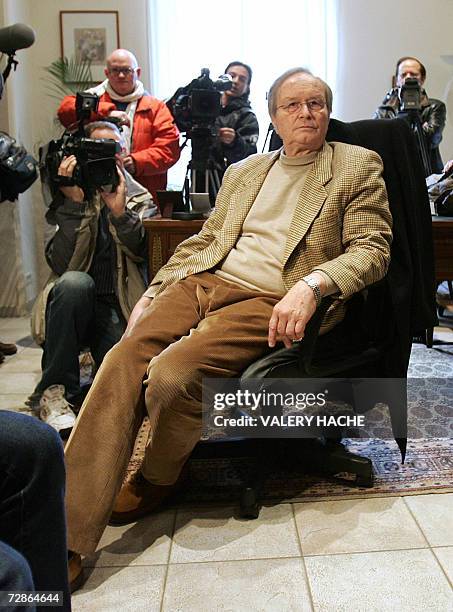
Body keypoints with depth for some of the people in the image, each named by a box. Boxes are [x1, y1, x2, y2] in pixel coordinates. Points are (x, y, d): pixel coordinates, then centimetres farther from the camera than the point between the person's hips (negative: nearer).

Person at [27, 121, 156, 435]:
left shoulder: (141, 199, 11)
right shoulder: (72, 196, 6)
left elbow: (144, 254, -9)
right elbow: (61, 264, -9)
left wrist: (121, 212, -23)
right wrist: (74, 204, -17)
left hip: (119, 310, 0)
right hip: (73, 302, 0)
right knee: (75, 282, -35)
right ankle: (55, 391, -20)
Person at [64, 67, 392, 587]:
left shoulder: (358, 166, 10)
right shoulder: (242, 172, 25)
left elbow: (371, 249, -2)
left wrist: (311, 286, -20)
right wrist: (153, 291, 10)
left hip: (270, 302, -4)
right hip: (206, 281, 5)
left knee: (170, 376, -27)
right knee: (122, 363, -21)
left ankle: (156, 481, 5)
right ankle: (68, 534, -16)